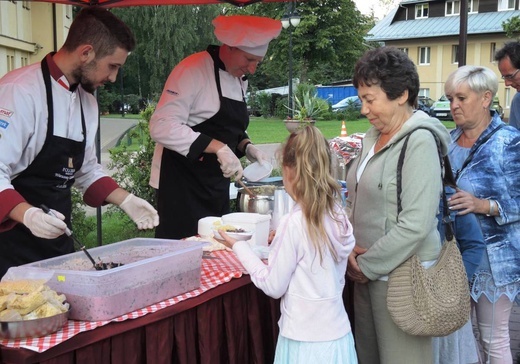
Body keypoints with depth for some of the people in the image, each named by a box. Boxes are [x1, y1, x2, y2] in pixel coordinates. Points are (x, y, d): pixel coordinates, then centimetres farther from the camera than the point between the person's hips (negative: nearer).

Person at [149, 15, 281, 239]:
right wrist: (217, 147, -29)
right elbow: (162, 127, -25)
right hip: (182, 182, -8)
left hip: (216, 185, 8)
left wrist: (246, 147, 0)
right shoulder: (194, 70, -16)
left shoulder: (239, 80, 11)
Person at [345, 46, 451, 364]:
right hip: (368, 271, 7)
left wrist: (367, 265, -14)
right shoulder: (374, 136, 7)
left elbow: (415, 225, -22)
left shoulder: (419, 142, -17)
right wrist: (351, 248, -3)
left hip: (401, 276, -7)